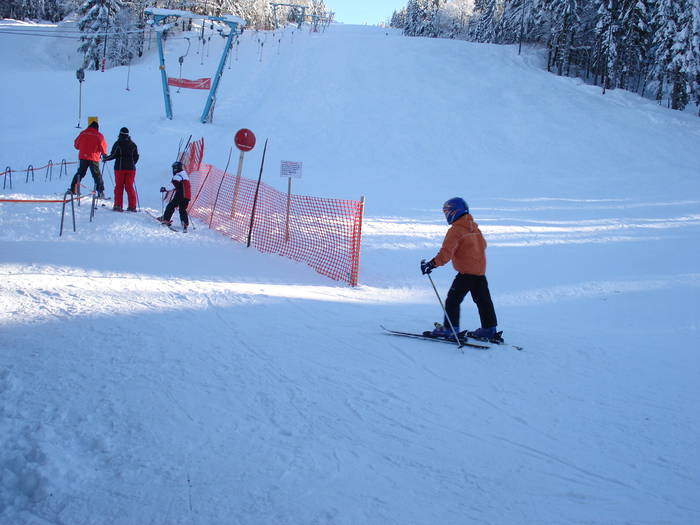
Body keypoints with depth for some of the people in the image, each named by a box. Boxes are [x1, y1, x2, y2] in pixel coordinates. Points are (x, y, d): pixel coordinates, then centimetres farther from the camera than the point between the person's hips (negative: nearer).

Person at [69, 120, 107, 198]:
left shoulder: (83, 133, 4)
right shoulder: (99, 136, -4)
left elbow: (76, 145, 12)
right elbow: (103, 148, -4)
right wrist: (104, 154, 16)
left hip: (83, 157, 2)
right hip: (94, 158, -2)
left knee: (80, 173, 16)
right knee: (97, 175, 4)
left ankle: (73, 189, 9)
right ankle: (100, 192, -2)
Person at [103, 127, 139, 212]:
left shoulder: (118, 143, -6)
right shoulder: (133, 144, 7)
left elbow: (113, 155, -10)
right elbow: (136, 157, 10)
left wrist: (105, 158, 7)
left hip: (120, 168, -3)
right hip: (131, 168, 3)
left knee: (119, 187, 3)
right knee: (130, 187, 6)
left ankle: (118, 205, -1)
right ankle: (132, 206, 1)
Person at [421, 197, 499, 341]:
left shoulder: (455, 230, -13)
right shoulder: (474, 227, 13)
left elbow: (446, 251, -24)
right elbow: (483, 245, 25)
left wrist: (433, 263, -31)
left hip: (466, 271, -9)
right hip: (481, 269, 9)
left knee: (453, 299, -2)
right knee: (483, 300, 14)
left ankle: (450, 328, -2)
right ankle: (489, 329, 18)